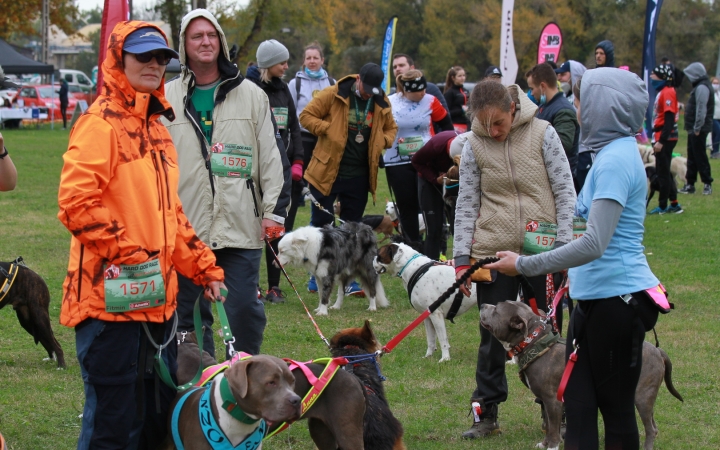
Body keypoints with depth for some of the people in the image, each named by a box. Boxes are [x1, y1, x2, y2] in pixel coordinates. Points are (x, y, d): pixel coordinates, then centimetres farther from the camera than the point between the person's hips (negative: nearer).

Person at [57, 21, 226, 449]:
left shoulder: (155, 126, 18)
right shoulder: (101, 123, -10)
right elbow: (76, 204, -19)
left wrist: (204, 268, 19)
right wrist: (128, 253, -19)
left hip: (157, 296, 9)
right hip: (111, 296, -9)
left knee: (159, 410, 13)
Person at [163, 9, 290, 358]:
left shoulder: (251, 95, 7)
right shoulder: (166, 99, 9)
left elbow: (272, 155, 6)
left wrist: (274, 209, 0)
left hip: (241, 225, -1)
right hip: (185, 226, 1)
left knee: (244, 309, -2)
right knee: (189, 314, 5)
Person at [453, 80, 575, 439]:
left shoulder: (542, 133, -4)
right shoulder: (474, 146, 0)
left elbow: (565, 191, -2)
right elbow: (466, 205, 4)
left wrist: (563, 244, -7)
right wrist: (462, 258, -2)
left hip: (542, 251, -1)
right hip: (493, 254, 1)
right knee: (492, 337, 5)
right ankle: (487, 414, 14)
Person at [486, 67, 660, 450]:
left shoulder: (615, 161, -20)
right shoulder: (615, 153, 12)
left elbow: (593, 244, -27)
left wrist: (524, 265, -22)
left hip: (616, 299, -10)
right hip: (596, 294, 10)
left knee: (615, 405, 1)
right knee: (578, 402, 11)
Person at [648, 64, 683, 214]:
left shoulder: (667, 92, -16)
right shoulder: (662, 92, 14)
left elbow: (669, 119, -22)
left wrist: (661, 141, -24)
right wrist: (657, 139, 20)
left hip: (665, 138, -10)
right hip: (662, 138, 10)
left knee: (663, 172, -3)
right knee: (664, 172, 13)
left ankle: (663, 206, 3)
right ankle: (674, 204, 17)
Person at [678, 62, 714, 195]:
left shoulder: (702, 88, -16)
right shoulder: (700, 86, 16)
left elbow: (701, 109, -23)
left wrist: (697, 128, -22)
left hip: (699, 129, -10)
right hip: (695, 129, 10)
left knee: (699, 156, -5)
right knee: (692, 157, 12)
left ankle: (707, 183, 0)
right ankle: (689, 184, 15)